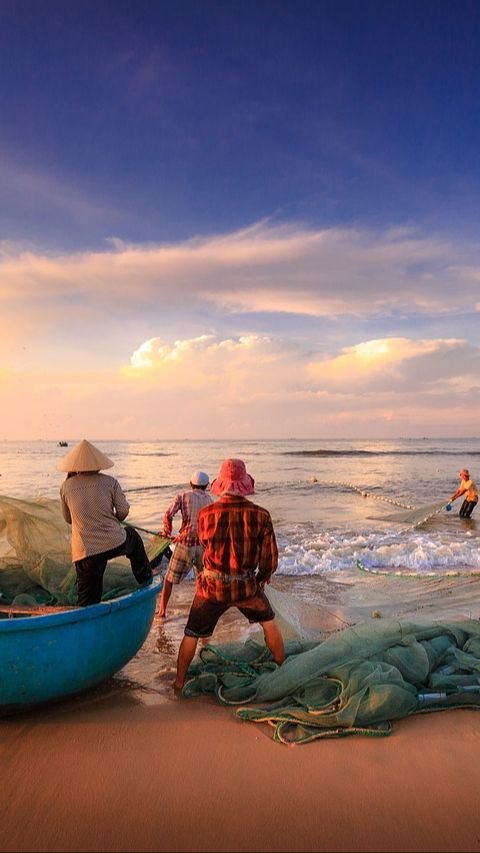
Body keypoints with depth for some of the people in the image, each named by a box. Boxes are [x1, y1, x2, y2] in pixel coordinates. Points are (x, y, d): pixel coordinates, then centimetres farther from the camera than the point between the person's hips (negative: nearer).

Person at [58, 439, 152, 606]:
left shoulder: (66, 486, 2)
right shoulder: (110, 482, -2)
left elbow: (68, 519, 13)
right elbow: (123, 512, 0)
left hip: (85, 552, 0)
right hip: (115, 544, 0)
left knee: (87, 602, 11)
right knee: (133, 536, 34)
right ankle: (145, 578, 44)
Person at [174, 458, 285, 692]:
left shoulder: (205, 514, -15)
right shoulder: (261, 515, -15)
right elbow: (270, 559, -6)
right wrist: (261, 580, 14)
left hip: (211, 586, 0)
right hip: (246, 586, 1)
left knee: (191, 635, 20)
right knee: (269, 623, 27)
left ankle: (179, 682, 31)